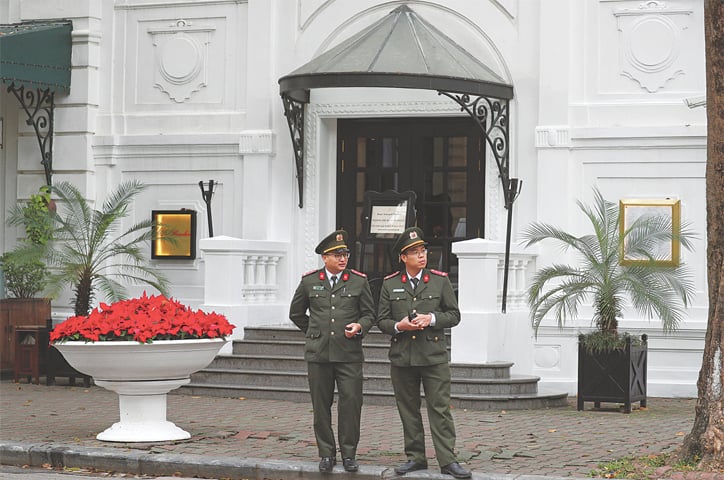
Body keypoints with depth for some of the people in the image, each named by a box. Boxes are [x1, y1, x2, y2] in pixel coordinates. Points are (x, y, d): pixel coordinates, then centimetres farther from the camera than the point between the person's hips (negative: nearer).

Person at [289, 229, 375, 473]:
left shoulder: (359, 281, 4)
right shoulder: (309, 281, 6)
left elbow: (369, 314, 9)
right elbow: (296, 313, 18)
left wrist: (359, 327, -11)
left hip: (349, 353, -1)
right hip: (318, 353, 1)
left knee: (351, 403, -6)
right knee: (321, 405, 4)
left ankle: (349, 454, 4)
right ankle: (327, 454, 13)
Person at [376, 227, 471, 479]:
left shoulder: (440, 280, 4)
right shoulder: (390, 284, 6)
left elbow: (454, 315, 5)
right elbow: (381, 320, 9)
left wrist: (432, 319, -12)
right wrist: (398, 326, -12)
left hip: (434, 356, -2)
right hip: (402, 358, 2)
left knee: (440, 408, -4)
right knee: (408, 410, 8)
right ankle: (415, 457, 17)